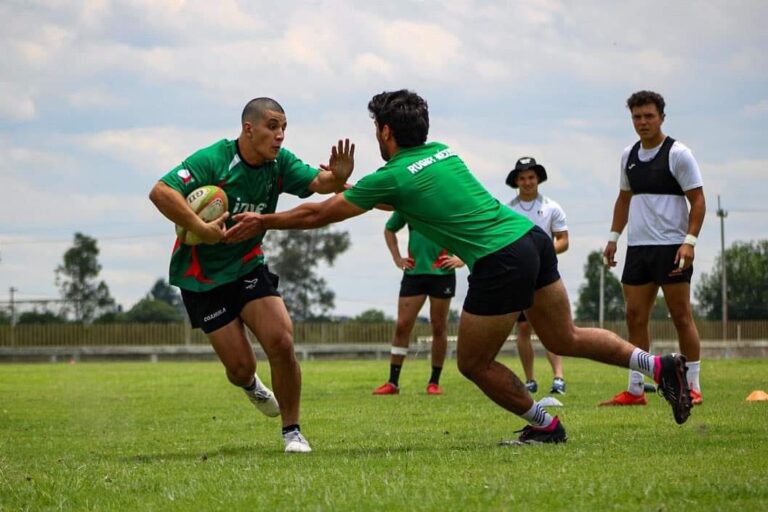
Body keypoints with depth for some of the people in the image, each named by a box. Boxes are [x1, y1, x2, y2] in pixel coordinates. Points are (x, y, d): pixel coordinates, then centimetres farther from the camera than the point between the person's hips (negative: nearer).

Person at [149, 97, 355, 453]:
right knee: (240, 365, -5)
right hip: (203, 276, -4)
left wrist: (337, 177, -39)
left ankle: (292, 431, 3)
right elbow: (160, 192, -30)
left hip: (248, 266, 4)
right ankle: (248, 384, 36)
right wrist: (200, 229, -38)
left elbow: (317, 182, -16)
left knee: (282, 343, -14)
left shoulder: (279, 163, -5)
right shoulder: (213, 160, -22)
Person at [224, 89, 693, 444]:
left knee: (473, 363, 9)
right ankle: (662, 365, 7)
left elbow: (319, 214, 4)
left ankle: (546, 425, 17)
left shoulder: (392, 178, -4)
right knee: (565, 339, 17)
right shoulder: (443, 151, 17)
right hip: (534, 237, 8)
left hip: (501, 264, -8)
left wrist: (262, 222, 16)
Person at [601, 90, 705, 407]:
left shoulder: (678, 154, -6)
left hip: (671, 247, -6)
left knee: (681, 316, -4)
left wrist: (689, 241, -18)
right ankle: (635, 390, 7)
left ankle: (692, 387, 2)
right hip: (637, 247, 6)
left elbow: (697, 200, -8)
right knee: (635, 317, 4)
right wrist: (613, 237, 15)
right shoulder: (629, 156, 12)